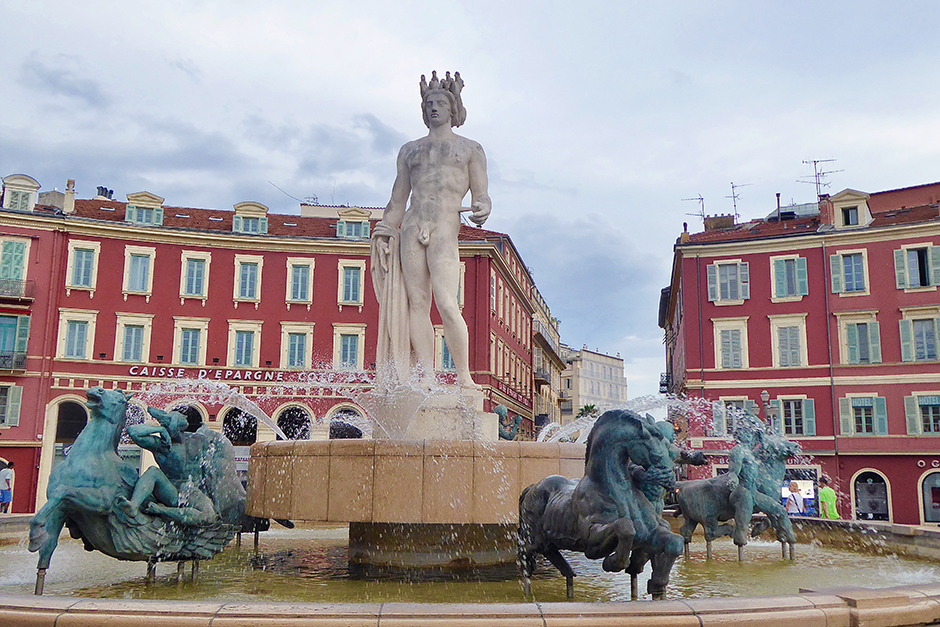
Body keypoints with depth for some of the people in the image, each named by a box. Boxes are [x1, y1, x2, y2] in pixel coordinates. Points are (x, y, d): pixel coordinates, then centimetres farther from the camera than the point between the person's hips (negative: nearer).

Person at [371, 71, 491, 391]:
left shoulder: (470, 149, 16)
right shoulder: (409, 150, 23)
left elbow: (481, 195, 7)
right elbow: (397, 201, 22)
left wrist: (483, 208, -16)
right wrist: (384, 233, 12)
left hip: (445, 230, -4)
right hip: (410, 229, 4)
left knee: (446, 305, -18)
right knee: (417, 304, -5)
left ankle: (465, 378, -11)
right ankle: (427, 378, -5)